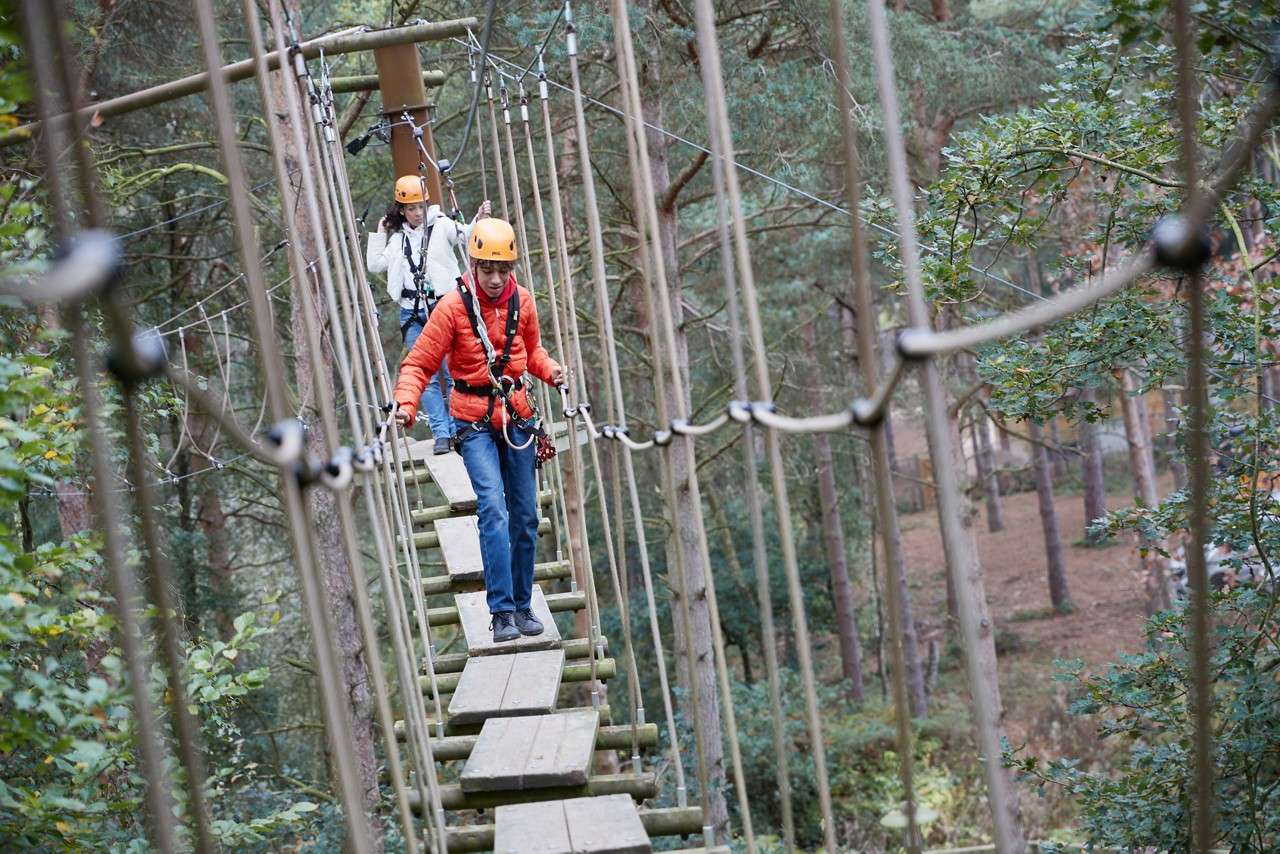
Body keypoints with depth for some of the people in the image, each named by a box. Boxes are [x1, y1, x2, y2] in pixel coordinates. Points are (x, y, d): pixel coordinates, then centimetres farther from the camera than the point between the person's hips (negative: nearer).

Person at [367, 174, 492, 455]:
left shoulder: (440, 225, 3)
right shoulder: (396, 237, 15)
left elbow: (465, 235, -14)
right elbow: (374, 265, 15)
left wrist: (479, 220, -34)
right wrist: (379, 235, 11)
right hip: (412, 314, 3)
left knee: (452, 373, -2)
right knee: (427, 376, 1)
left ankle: (459, 430, 6)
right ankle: (441, 434, 2)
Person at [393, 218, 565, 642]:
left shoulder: (522, 302, 0)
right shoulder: (453, 305, -12)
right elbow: (419, 364, -10)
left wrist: (550, 370, -3)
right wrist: (406, 405, -27)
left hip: (517, 416, 4)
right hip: (475, 421, -4)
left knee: (525, 515, 7)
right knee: (493, 509, -18)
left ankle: (522, 604, 20)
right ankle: (501, 611, -15)